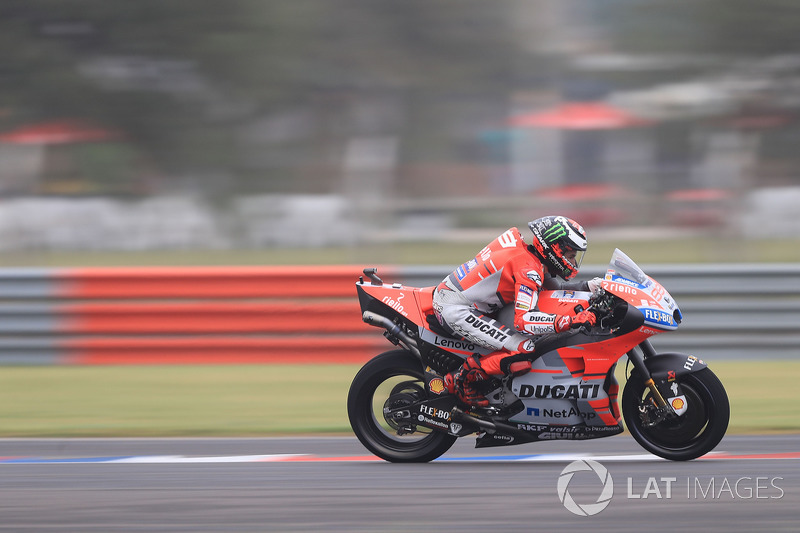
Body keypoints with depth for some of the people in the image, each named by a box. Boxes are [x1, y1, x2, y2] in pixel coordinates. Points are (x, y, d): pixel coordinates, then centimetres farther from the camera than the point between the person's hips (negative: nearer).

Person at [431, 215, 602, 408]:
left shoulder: (532, 259, 9)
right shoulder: (528, 269, -21)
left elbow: (555, 286, 25)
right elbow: (524, 320, -30)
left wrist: (587, 286, 11)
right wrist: (571, 320, -35)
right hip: (456, 311, -11)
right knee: (526, 350, -21)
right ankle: (463, 379, -11)